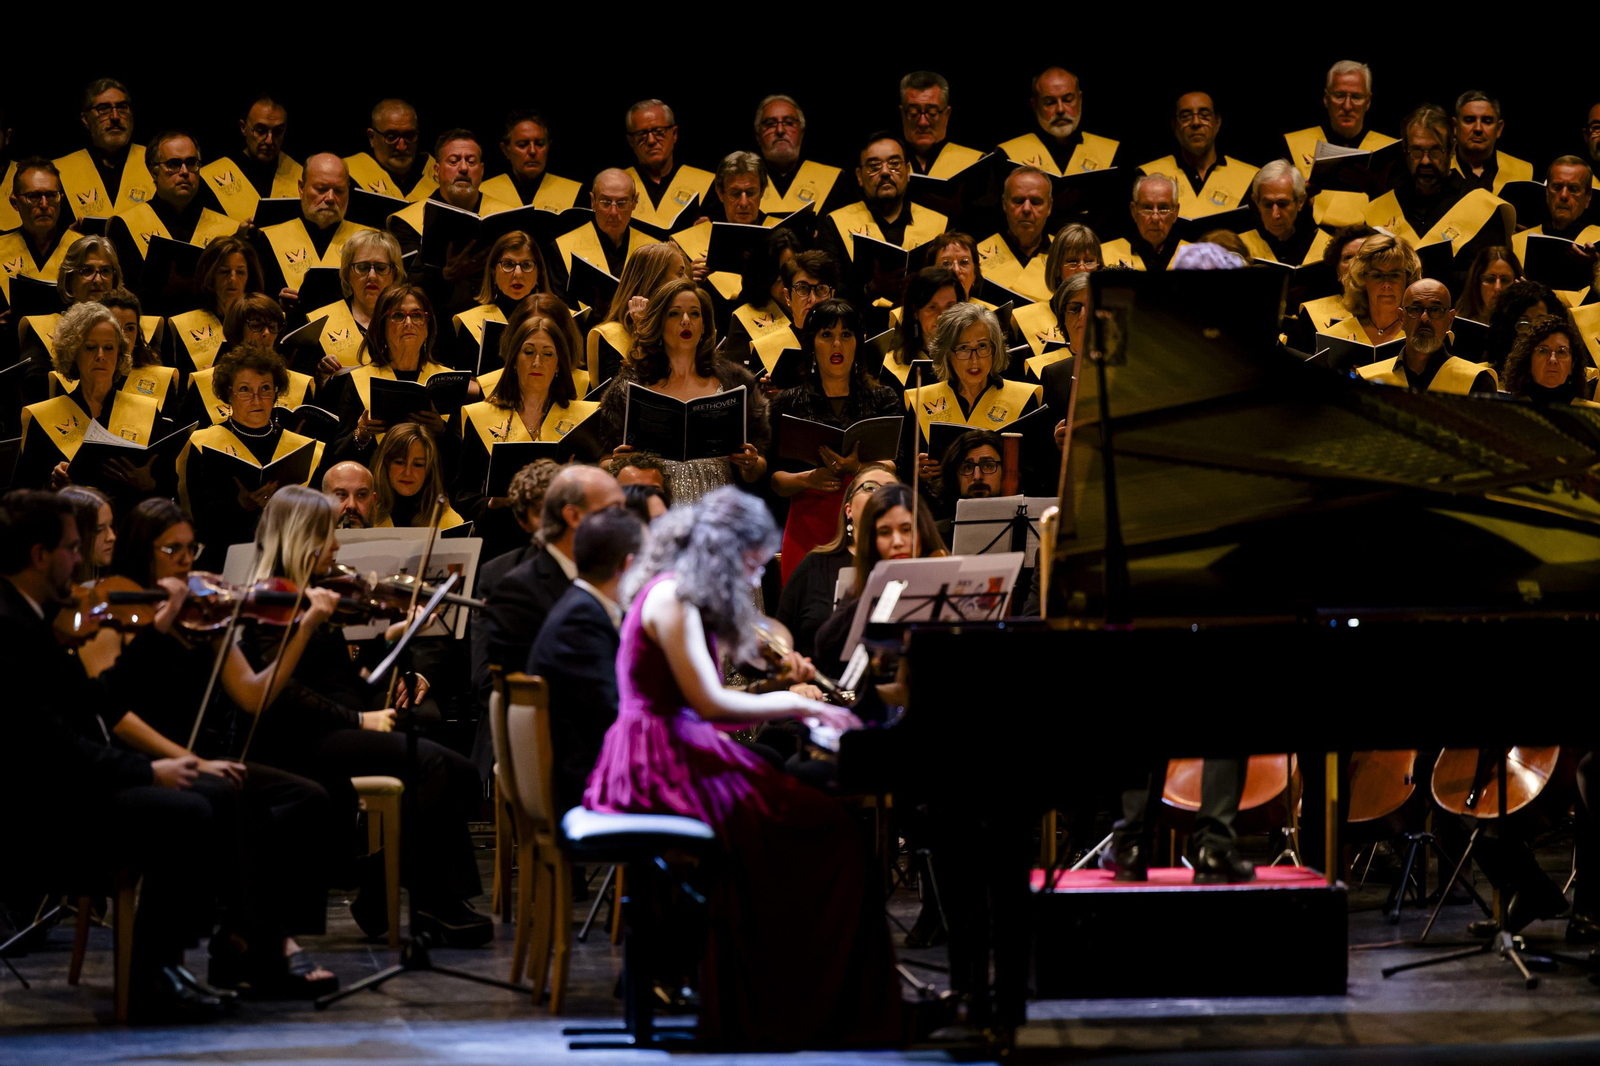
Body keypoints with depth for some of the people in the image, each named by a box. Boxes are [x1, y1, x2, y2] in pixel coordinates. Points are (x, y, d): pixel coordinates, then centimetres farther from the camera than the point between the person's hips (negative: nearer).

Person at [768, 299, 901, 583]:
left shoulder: (884, 399, 12)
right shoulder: (790, 403, 13)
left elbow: (897, 469, -1)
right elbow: (775, 479, 7)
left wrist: (857, 468, -20)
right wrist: (807, 479, -14)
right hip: (809, 527, 0)